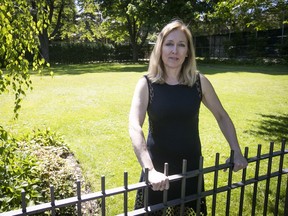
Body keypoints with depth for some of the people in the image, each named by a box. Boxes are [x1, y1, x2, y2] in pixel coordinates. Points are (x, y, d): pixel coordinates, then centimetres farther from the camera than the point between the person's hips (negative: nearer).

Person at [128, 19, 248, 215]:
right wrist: (150, 170, -33)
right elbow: (135, 127, -23)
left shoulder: (200, 82, -7)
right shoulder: (147, 84, -13)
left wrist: (237, 153, 0)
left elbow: (222, 117, 4)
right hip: (158, 167, -1)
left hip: (191, 166, 2)